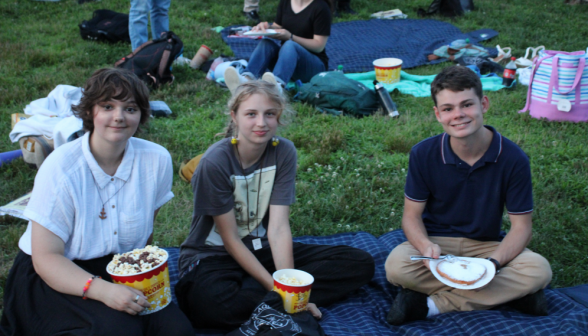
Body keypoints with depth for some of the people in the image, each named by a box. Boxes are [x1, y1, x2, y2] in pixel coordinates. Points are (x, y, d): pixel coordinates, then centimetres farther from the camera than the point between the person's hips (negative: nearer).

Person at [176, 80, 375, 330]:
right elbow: (230, 239, -15)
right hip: (214, 254, -5)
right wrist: (276, 288, -21)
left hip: (262, 249, 6)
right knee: (213, 304, -43)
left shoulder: (284, 152, -8)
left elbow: (279, 227, -14)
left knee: (361, 264, -10)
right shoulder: (215, 162, -19)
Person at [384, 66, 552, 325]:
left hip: (486, 246, 1)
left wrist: (493, 262, -28)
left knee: (538, 271, -28)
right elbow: (412, 215, -5)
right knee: (396, 266, -32)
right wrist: (426, 246, -29)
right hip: (436, 243, -1)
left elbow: (521, 226, -9)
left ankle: (431, 304, -23)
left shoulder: (513, 158, -13)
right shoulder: (423, 154, -11)